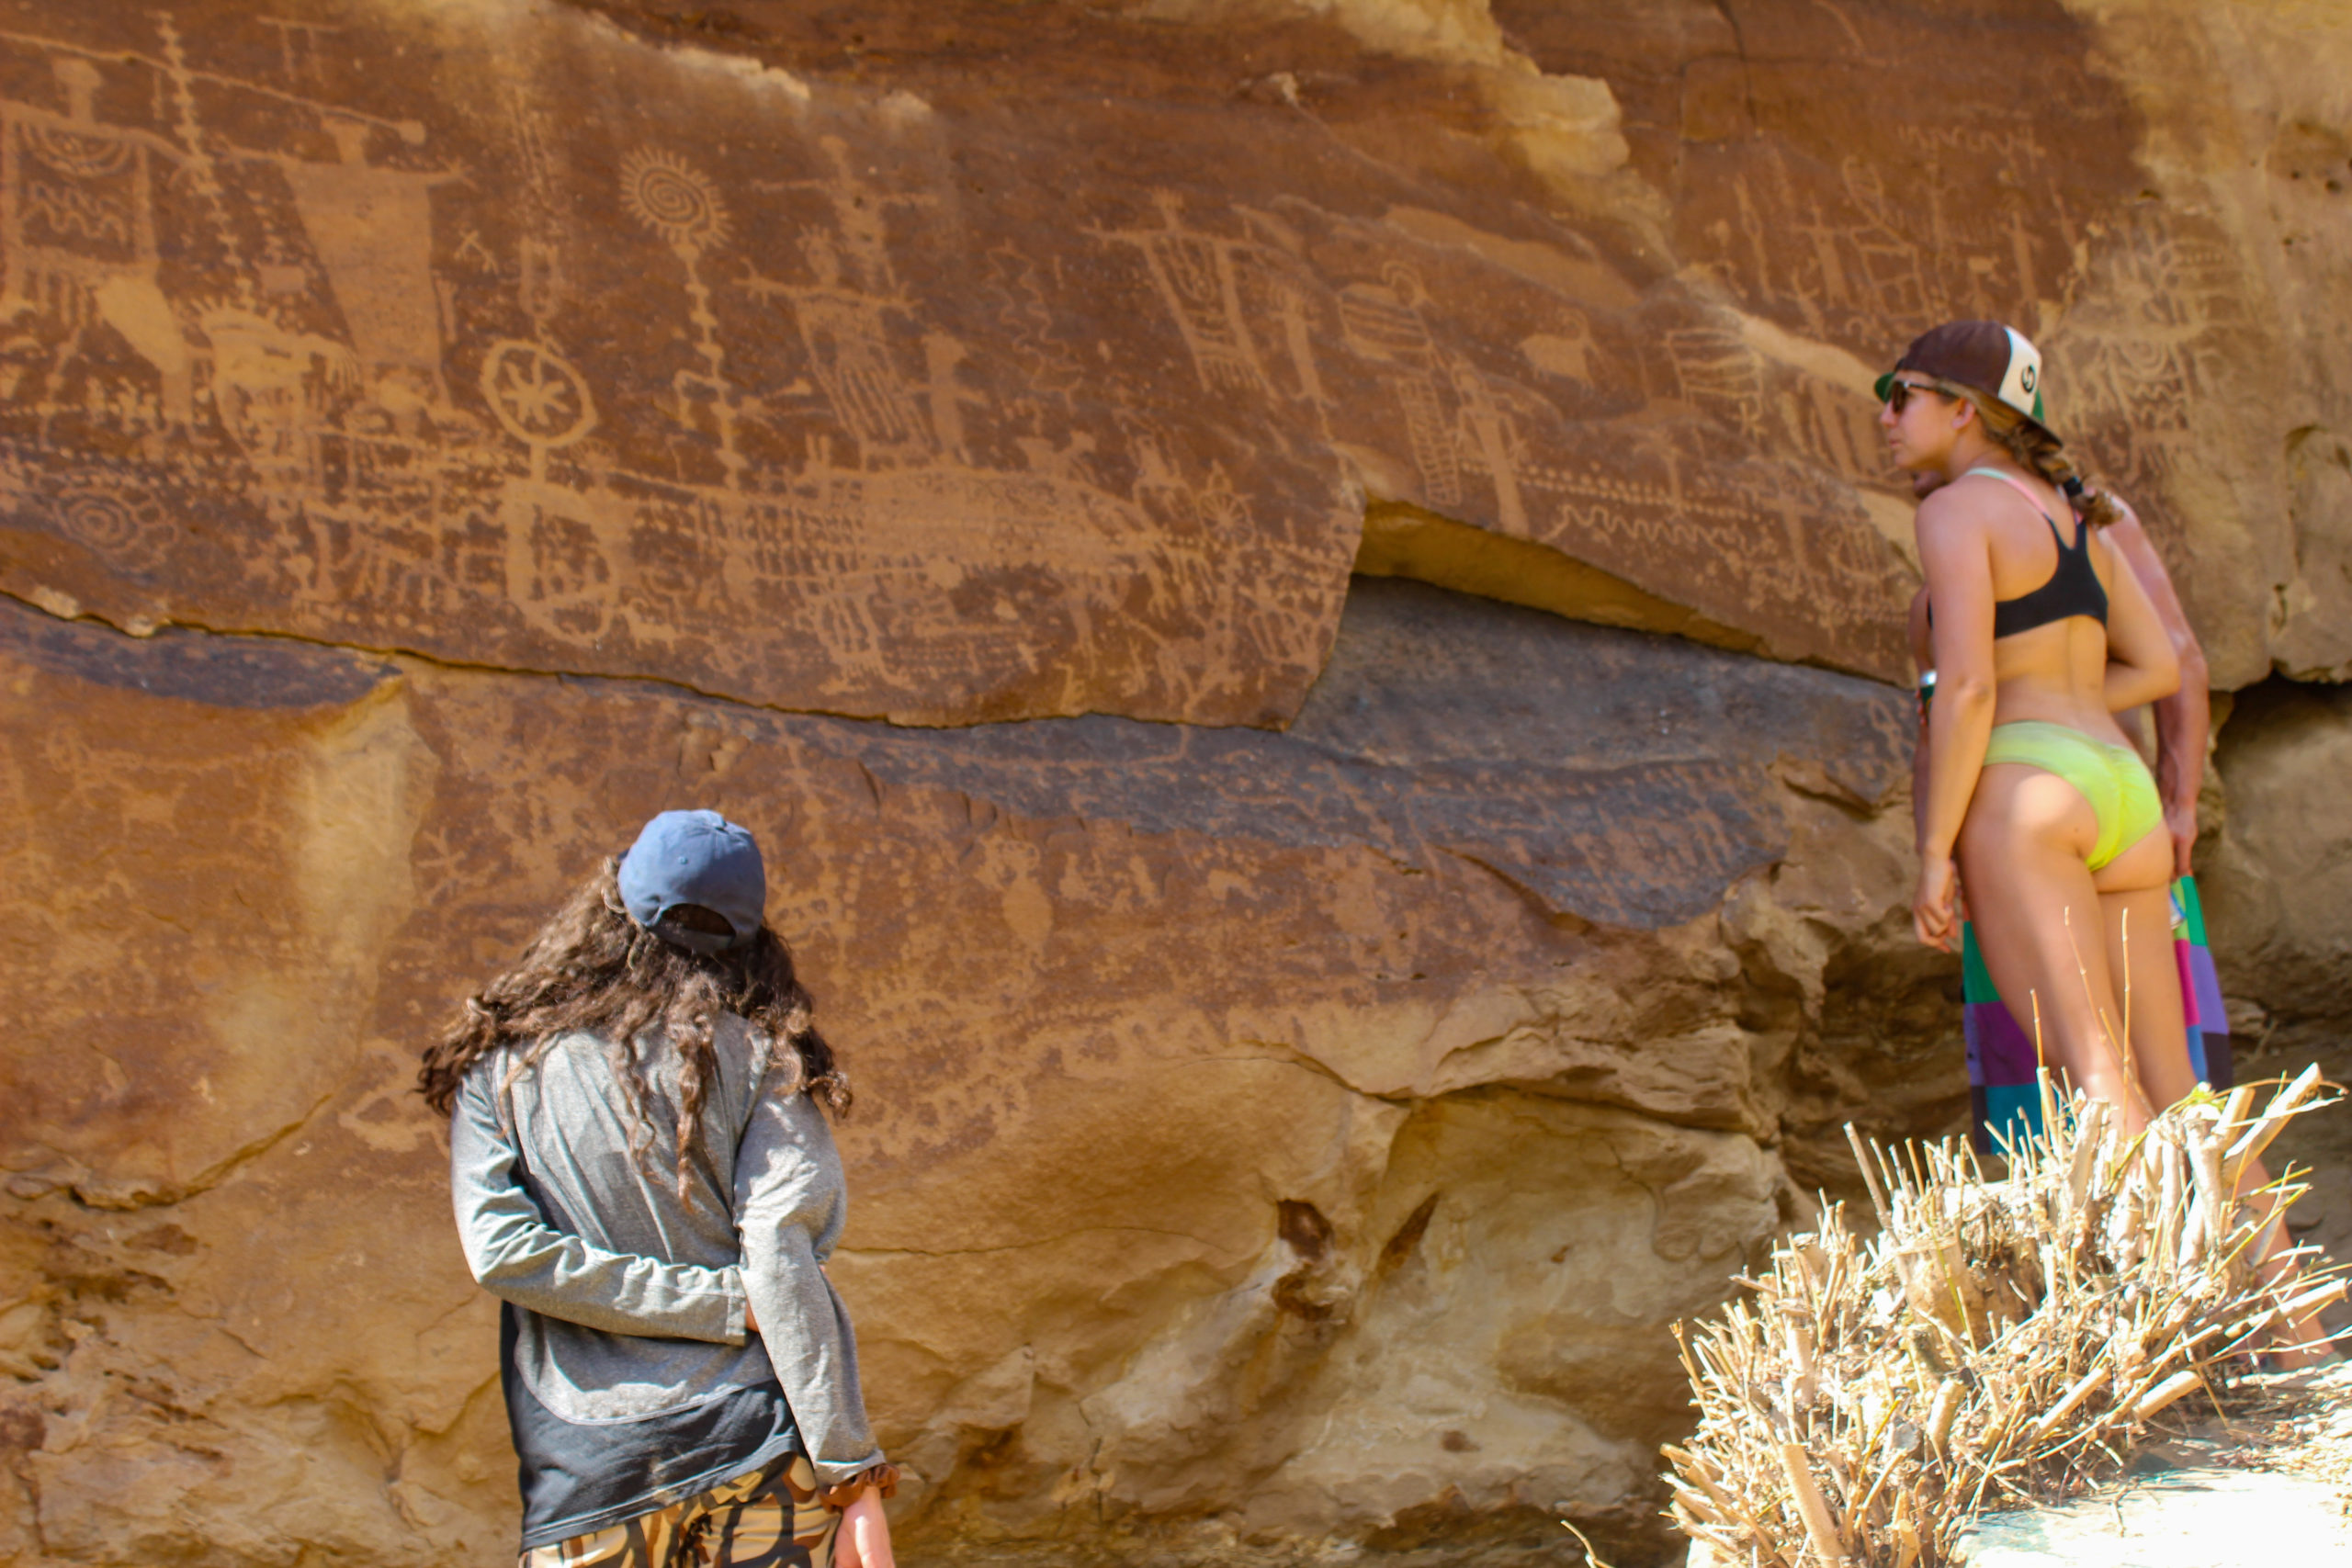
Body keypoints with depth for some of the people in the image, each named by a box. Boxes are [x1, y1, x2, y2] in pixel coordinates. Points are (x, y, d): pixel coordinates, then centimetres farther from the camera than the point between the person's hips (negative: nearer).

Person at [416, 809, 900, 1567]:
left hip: (587, 1471, 1)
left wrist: (731, 1305, -5)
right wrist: (854, 1473, -10)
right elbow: (783, 1260, -9)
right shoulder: (760, 1056, 1)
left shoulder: (499, 1062, 6)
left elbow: (501, 1248, -6)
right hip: (760, 1447, -1)